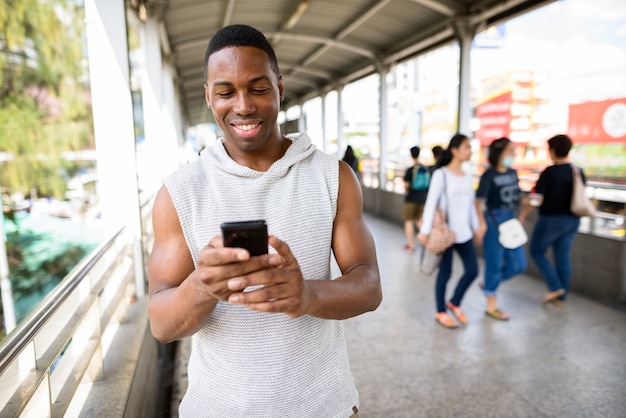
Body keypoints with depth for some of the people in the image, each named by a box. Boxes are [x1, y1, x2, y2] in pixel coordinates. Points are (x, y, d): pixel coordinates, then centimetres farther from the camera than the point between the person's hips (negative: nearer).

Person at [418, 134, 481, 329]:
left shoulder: (467, 176, 10)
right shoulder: (441, 174, -10)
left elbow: (470, 204, 17)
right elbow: (431, 203, -14)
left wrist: (476, 226, 17)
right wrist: (425, 231, -18)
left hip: (464, 232, 7)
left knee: (472, 270, 6)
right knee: (445, 272, 4)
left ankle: (454, 303, 28)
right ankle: (440, 312, 21)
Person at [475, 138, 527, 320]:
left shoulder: (513, 173, 8)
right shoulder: (489, 175, -12)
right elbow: (479, 201, -17)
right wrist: (482, 224, -23)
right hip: (494, 221, -7)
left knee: (518, 264, 10)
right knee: (495, 264, 2)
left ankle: (489, 284, 32)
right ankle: (491, 305, 17)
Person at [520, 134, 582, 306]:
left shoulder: (549, 172, -16)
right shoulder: (578, 172, 4)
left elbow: (537, 199, -19)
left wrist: (522, 215, -8)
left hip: (551, 219, -6)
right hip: (572, 220, 7)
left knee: (537, 251, 11)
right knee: (563, 256, 12)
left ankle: (555, 287, 4)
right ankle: (561, 297, 19)